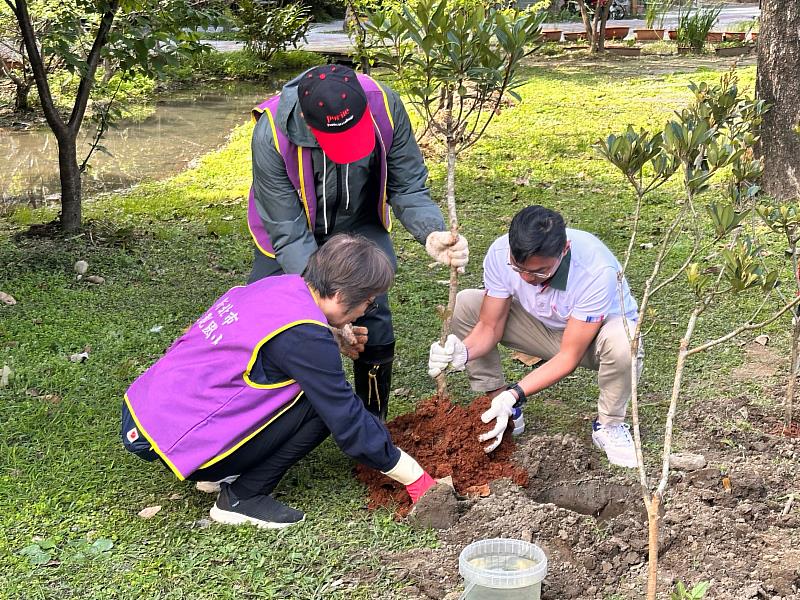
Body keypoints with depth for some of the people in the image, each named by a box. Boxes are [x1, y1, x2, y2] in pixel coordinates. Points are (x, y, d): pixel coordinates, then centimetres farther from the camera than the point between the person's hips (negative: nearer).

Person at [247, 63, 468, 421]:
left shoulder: (384, 106, -30)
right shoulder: (271, 135, -36)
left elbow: (408, 187, -18)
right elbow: (290, 234, -32)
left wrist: (432, 234, -41)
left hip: (359, 225, 1)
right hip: (291, 232, -1)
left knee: (371, 313, -17)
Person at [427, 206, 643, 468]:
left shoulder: (596, 270, -37)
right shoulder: (500, 253, -26)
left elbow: (570, 356, -32)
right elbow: (490, 326, -17)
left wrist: (515, 394, -40)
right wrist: (463, 353, -39)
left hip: (597, 329, -4)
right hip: (544, 327, 4)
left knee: (622, 342, -40)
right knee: (463, 305, -16)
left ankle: (608, 425, -10)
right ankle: (498, 406, -4)